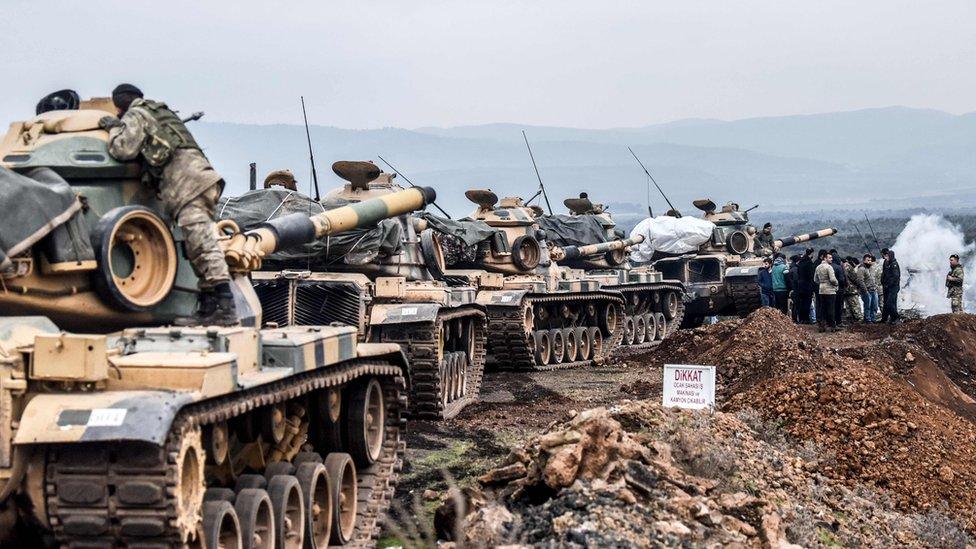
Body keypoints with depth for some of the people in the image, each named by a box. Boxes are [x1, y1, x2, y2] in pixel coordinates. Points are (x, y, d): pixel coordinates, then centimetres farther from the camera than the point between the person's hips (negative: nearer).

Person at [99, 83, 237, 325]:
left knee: (201, 243, -17)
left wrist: (114, 129, 15)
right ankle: (208, 308, 5)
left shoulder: (135, 116, 8)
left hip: (187, 180, -9)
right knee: (200, 244, 8)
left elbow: (124, 149, -4)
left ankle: (224, 307, -27)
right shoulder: (160, 111, 35)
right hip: (201, 173, 9)